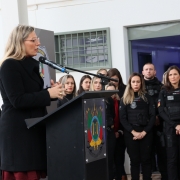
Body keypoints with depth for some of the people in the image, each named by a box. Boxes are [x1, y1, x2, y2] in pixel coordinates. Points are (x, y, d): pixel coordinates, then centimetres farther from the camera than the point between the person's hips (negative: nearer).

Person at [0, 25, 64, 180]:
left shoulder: (31, 64, 16)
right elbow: (17, 100, -19)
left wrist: (53, 92, 3)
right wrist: (48, 94, -17)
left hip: (33, 128, 9)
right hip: (18, 131, -9)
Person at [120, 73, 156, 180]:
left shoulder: (146, 97, 7)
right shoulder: (125, 99, 5)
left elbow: (153, 116, 1)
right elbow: (123, 118, 0)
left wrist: (144, 132, -9)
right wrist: (133, 132, -12)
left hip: (146, 133, 1)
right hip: (131, 134, 0)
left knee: (146, 159, 3)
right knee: (135, 160, 2)